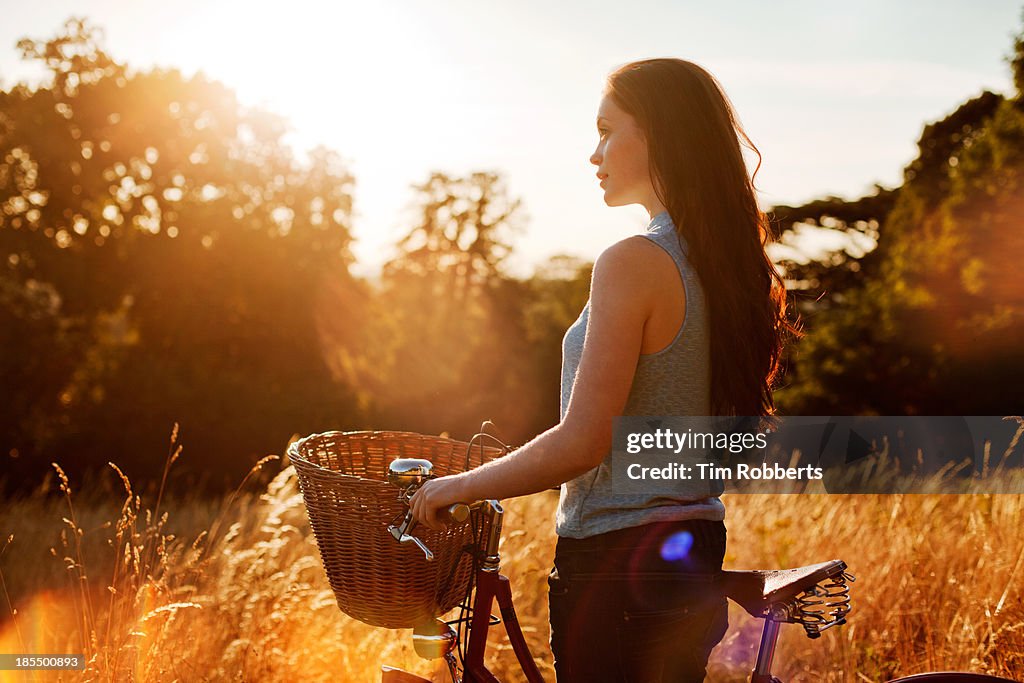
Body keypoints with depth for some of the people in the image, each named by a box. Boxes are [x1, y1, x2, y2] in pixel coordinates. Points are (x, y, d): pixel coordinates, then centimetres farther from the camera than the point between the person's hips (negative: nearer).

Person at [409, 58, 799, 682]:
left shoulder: (635, 263, -18)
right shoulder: (730, 264, 8)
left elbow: (581, 443, -22)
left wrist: (462, 485, -8)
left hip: (619, 558, -9)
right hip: (695, 553, 9)